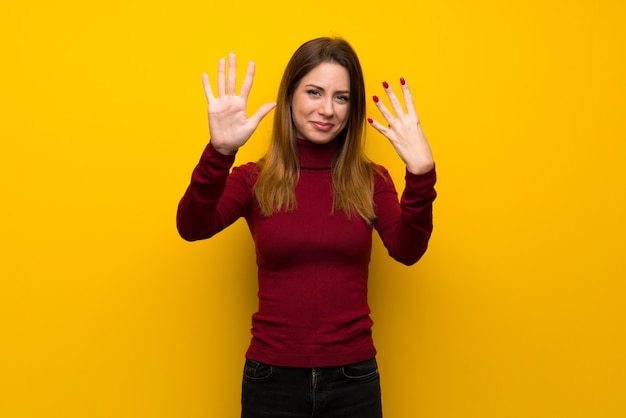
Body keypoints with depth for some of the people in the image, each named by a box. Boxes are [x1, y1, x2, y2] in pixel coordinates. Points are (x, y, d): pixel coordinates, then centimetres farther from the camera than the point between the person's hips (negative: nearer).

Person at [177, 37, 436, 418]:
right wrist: (220, 152, -35)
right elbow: (192, 228, -19)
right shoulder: (254, 180, -3)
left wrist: (421, 174, -32)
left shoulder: (372, 180, -1)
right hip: (272, 377, 0)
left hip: (353, 378, 1)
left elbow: (408, 250, -15)